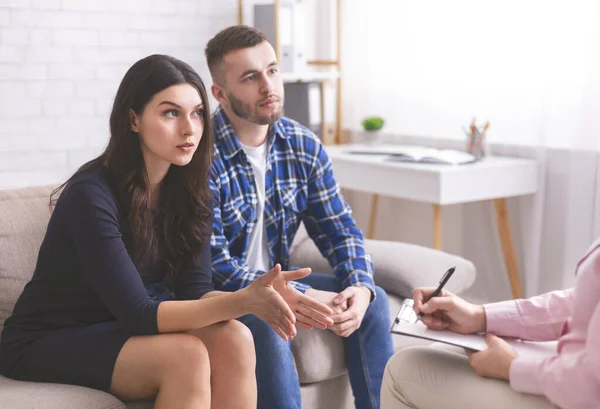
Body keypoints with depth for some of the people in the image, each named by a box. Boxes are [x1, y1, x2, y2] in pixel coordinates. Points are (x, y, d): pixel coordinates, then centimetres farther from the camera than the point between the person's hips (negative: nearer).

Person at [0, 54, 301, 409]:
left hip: (118, 331, 6)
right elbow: (138, 314, -28)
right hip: (45, 343, -6)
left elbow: (196, 291, -9)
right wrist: (239, 301, -38)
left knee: (233, 339, -21)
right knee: (185, 354, -30)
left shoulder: (189, 189, -3)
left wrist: (249, 299, -31)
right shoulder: (92, 195, -25)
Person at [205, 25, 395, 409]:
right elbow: (213, 264, -24)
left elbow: (341, 230, 1)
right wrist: (292, 297, -34)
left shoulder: (305, 146, -3)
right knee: (268, 326, -33)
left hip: (280, 283, 6)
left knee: (373, 300, -9)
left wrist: (360, 287, -20)